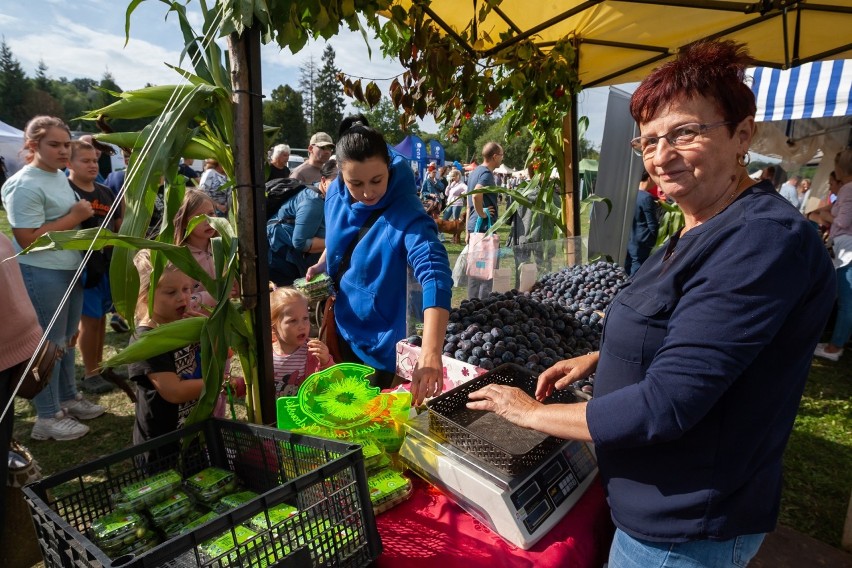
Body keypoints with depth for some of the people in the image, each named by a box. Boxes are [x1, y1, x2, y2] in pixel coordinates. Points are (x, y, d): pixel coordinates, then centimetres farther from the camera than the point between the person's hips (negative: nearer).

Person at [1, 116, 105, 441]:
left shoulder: (60, 176, 10)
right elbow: (28, 239, -22)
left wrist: (84, 213, 6)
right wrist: (75, 217, -19)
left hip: (71, 269, 9)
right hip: (42, 275, -9)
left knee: (67, 339, 19)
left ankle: (68, 397, 35)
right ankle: (48, 417, 15)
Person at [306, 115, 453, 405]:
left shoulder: (406, 215, -29)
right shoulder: (336, 193, -10)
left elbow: (435, 275, -44)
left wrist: (430, 353, -56)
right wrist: (322, 266, -3)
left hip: (378, 339, -5)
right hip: (338, 325, 6)